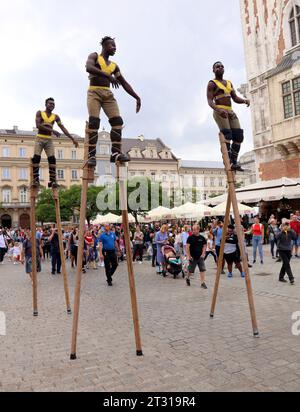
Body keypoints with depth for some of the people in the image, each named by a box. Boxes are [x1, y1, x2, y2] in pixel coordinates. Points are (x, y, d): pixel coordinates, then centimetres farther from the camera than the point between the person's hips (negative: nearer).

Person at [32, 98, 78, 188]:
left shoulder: (55, 117, 9)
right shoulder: (40, 113, 3)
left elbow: (63, 128, 7)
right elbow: (38, 125, -12)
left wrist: (73, 139, -1)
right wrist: (52, 130, -22)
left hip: (49, 140, 2)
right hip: (40, 138, -2)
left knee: (52, 159, -12)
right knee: (36, 158, -13)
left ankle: (53, 181, -15)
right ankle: (35, 180, -12)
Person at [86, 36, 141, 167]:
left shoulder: (114, 65, 20)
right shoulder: (94, 56, 6)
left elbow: (124, 83, 18)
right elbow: (89, 68, -17)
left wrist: (137, 97, 7)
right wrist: (107, 75, -28)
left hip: (108, 94, 5)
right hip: (94, 92, -5)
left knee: (117, 121, -13)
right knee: (94, 122, -17)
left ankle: (116, 153, -18)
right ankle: (91, 155, -20)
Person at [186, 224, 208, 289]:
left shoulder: (202, 238, 1)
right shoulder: (190, 237, -7)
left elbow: (204, 246, 11)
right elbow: (187, 247, -8)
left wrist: (203, 254, -1)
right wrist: (189, 256, -13)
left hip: (200, 257, 2)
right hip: (193, 257, -2)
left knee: (203, 270, -5)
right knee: (191, 271, 8)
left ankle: (203, 283, 2)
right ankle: (188, 278, 37)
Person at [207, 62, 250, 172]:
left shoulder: (229, 83, 24)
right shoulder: (212, 84, 3)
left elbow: (235, 98, 17)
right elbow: (210, 101, -10)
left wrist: (244, 100, -6)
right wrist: (218, 109, -30)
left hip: (230, 112, 7)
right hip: (219, 111, -6)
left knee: (239, 136, -6)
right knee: (227, 135, -21)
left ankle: (234, 162, -3)